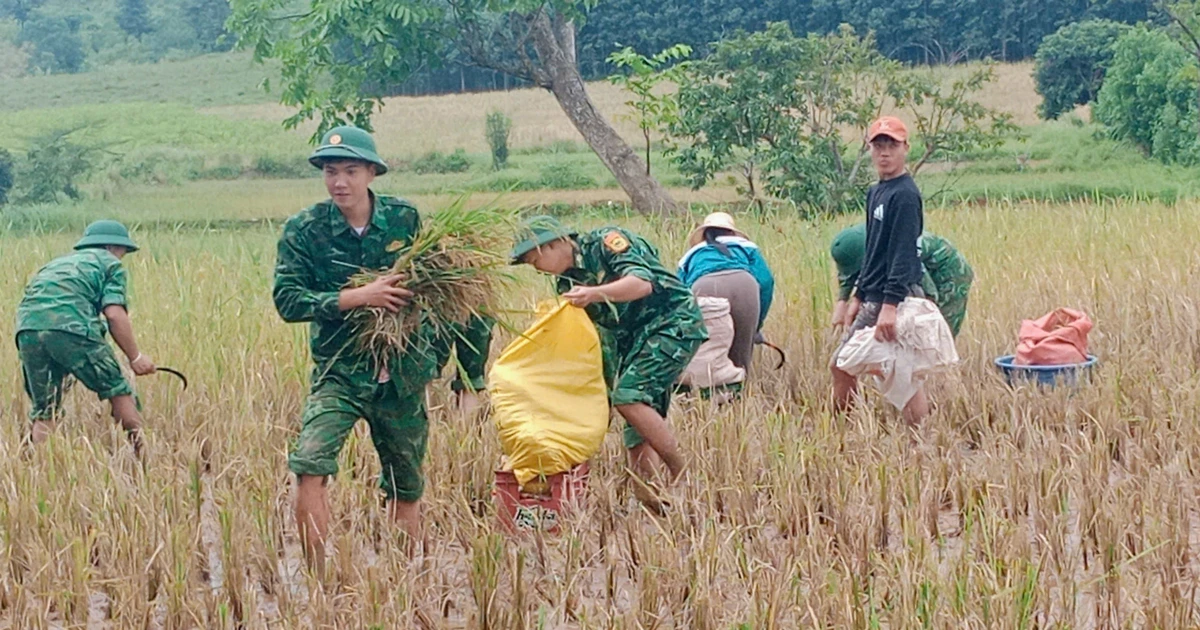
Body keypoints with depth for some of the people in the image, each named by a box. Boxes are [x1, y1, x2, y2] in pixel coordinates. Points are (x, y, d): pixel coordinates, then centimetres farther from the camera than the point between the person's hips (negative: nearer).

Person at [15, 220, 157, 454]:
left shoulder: (56, 263, 37)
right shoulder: (111, 264, 19)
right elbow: (114, 314, 2)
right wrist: (135, 357, 7)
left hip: (27, 329, 5)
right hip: (71, 327, -5)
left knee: (44, 413, 16)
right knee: (118, 391, 10)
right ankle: (141, 455, 11)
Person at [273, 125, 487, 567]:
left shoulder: (405, 220, 0)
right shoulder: (304, 230, -5)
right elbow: (287, 299, -14)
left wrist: (432, 356, 6)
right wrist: (357, 297, -24)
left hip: (401, 375, 2)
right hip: (339, 373, -2)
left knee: (406, 488, 11)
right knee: (310, 465, -23)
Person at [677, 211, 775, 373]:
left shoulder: (691, 255, 38)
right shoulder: (745, 246, 36)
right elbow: (766, 281, 19)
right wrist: (756, 326, 24)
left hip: (703, 288, 0)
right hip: (743, 284, 0)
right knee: (739, 362, 8)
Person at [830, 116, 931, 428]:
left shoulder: (905, 194, -12)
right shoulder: (875, 192, 16)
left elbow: (903, 253, -20)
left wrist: (891, 304, -26)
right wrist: (858, 296, 20)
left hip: (898, 299, -10)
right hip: (873, 301, 10)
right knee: (840, 366, 13)